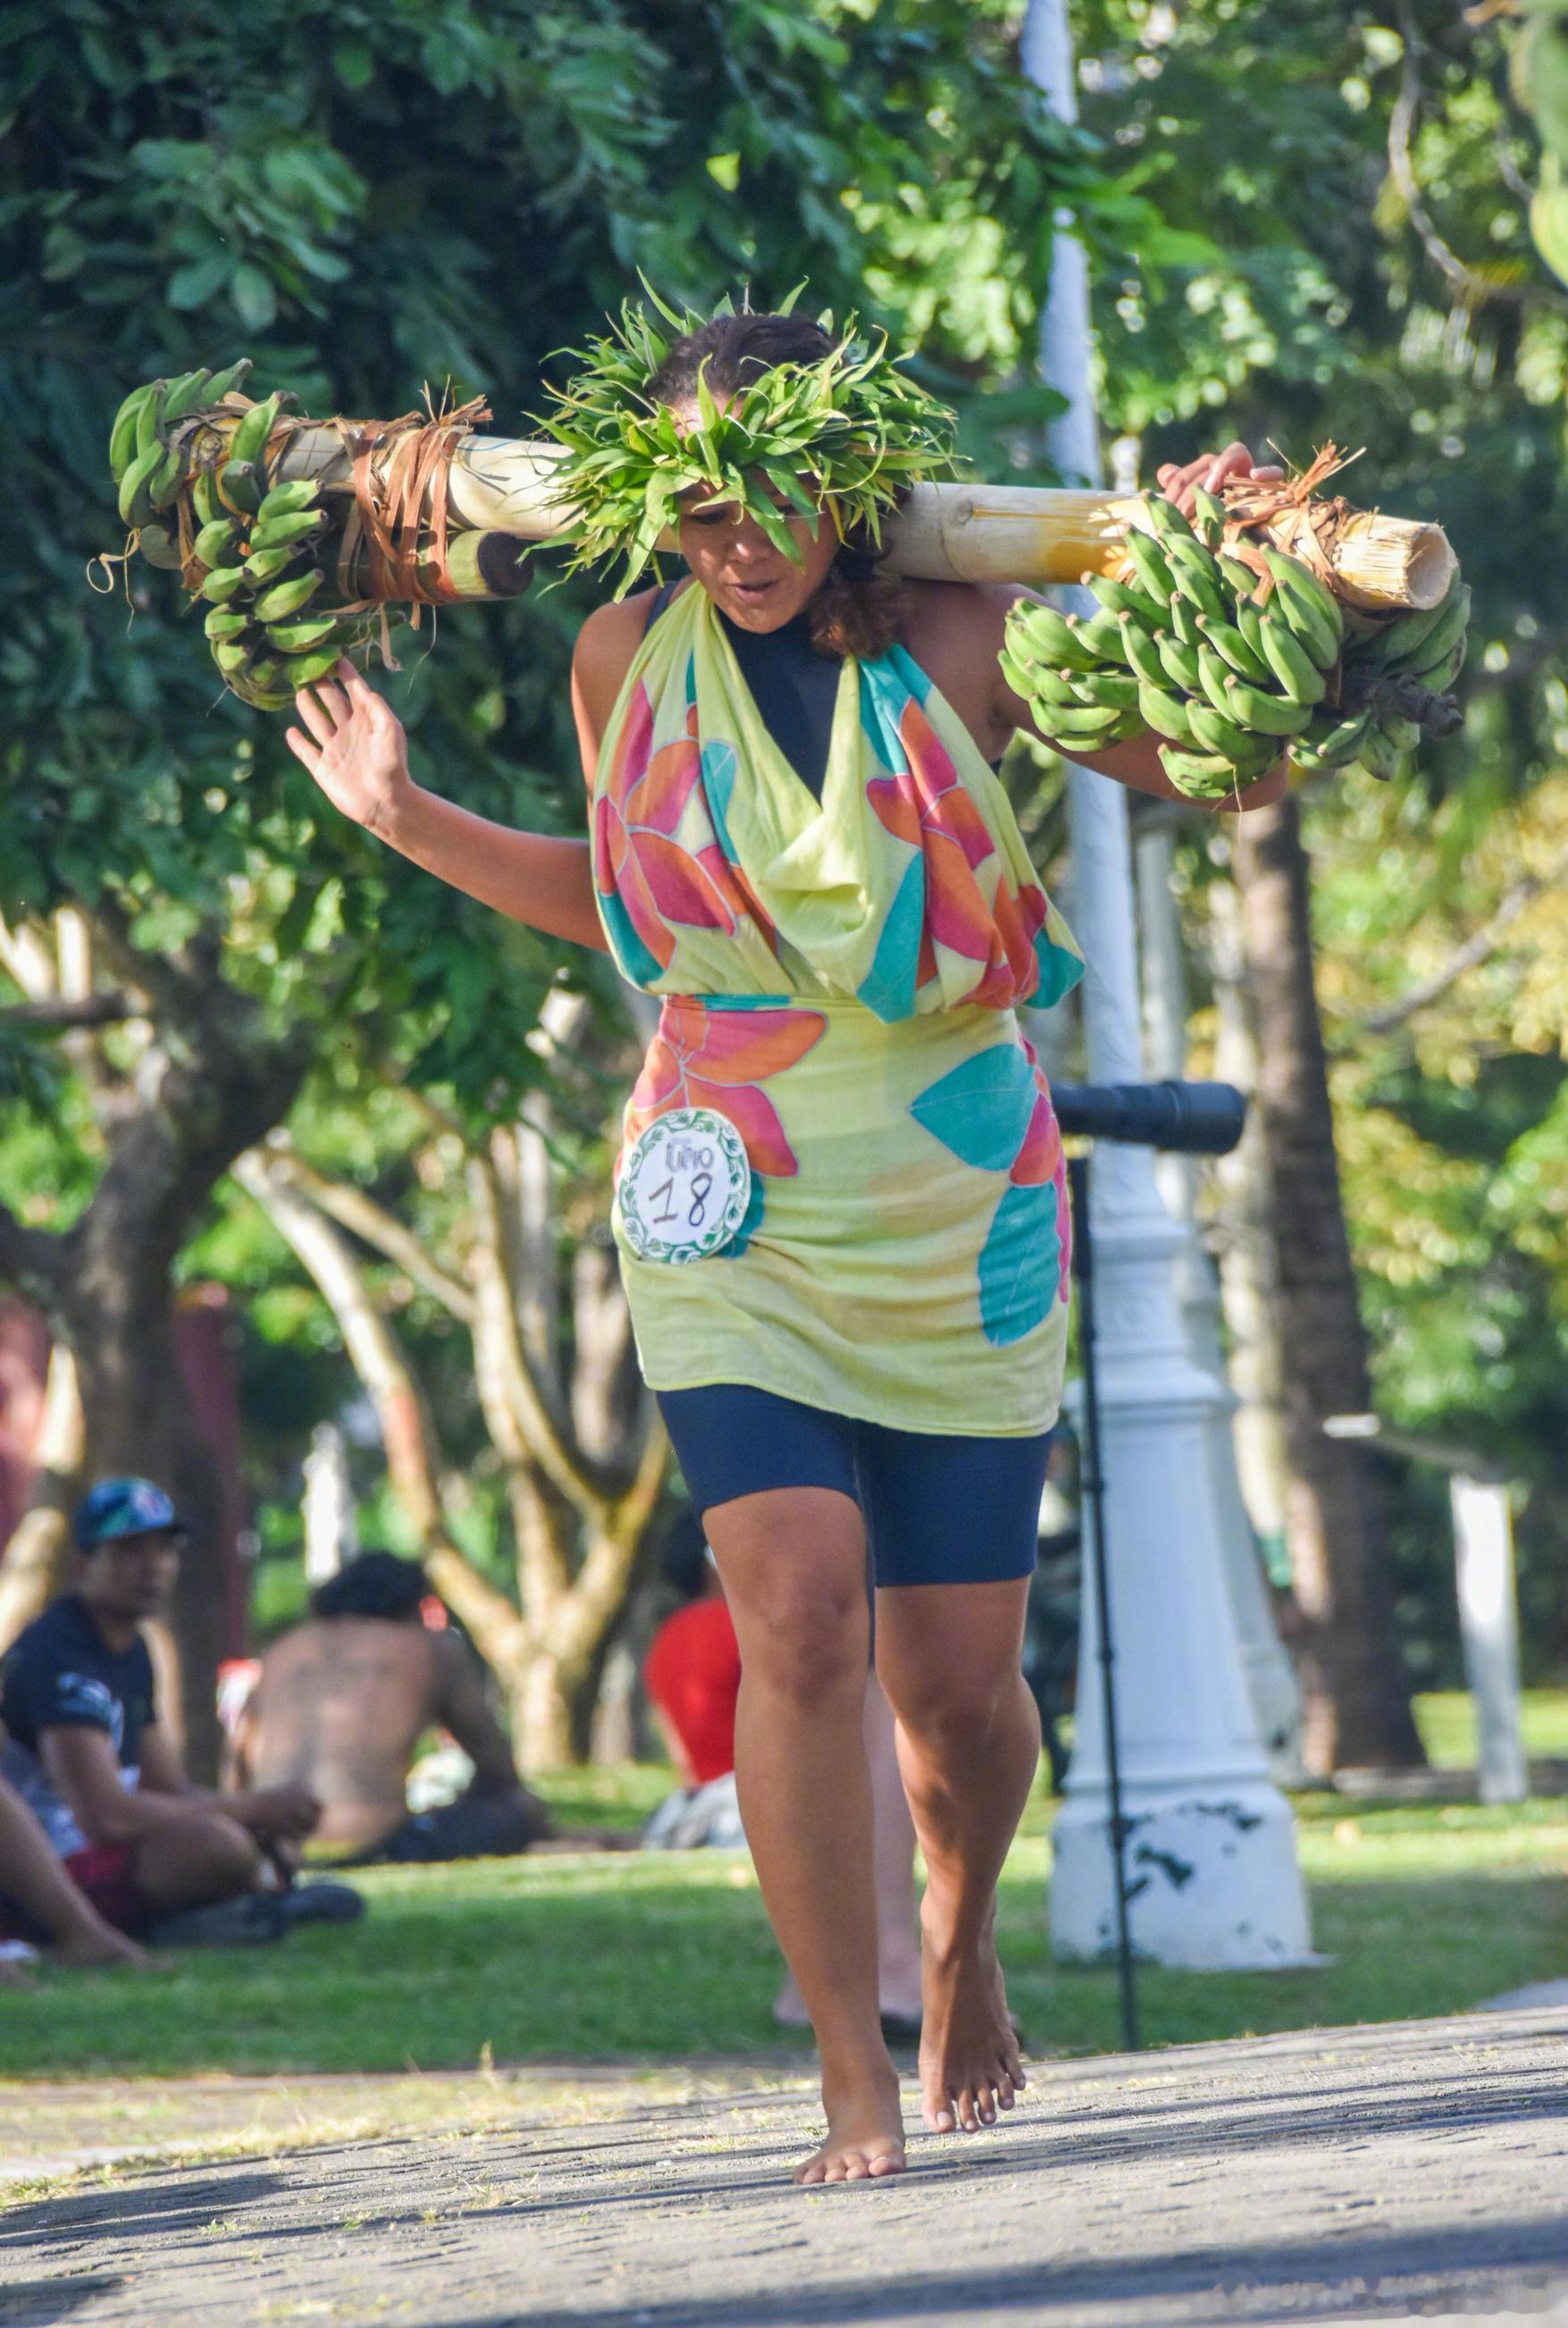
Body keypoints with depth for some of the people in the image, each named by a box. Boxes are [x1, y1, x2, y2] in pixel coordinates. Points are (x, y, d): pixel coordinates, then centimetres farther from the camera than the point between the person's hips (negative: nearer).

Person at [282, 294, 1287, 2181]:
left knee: (958, 1687, 4)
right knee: (798, 1614, -20)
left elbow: (1233, 769, 3)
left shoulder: (955, 642, -5)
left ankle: (964, 1948, 39)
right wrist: (408, 817, 11)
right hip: (731, 1221, 0)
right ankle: (854, 2077, -11)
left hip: (961, 1225, 0)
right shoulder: (631, 660, 1)